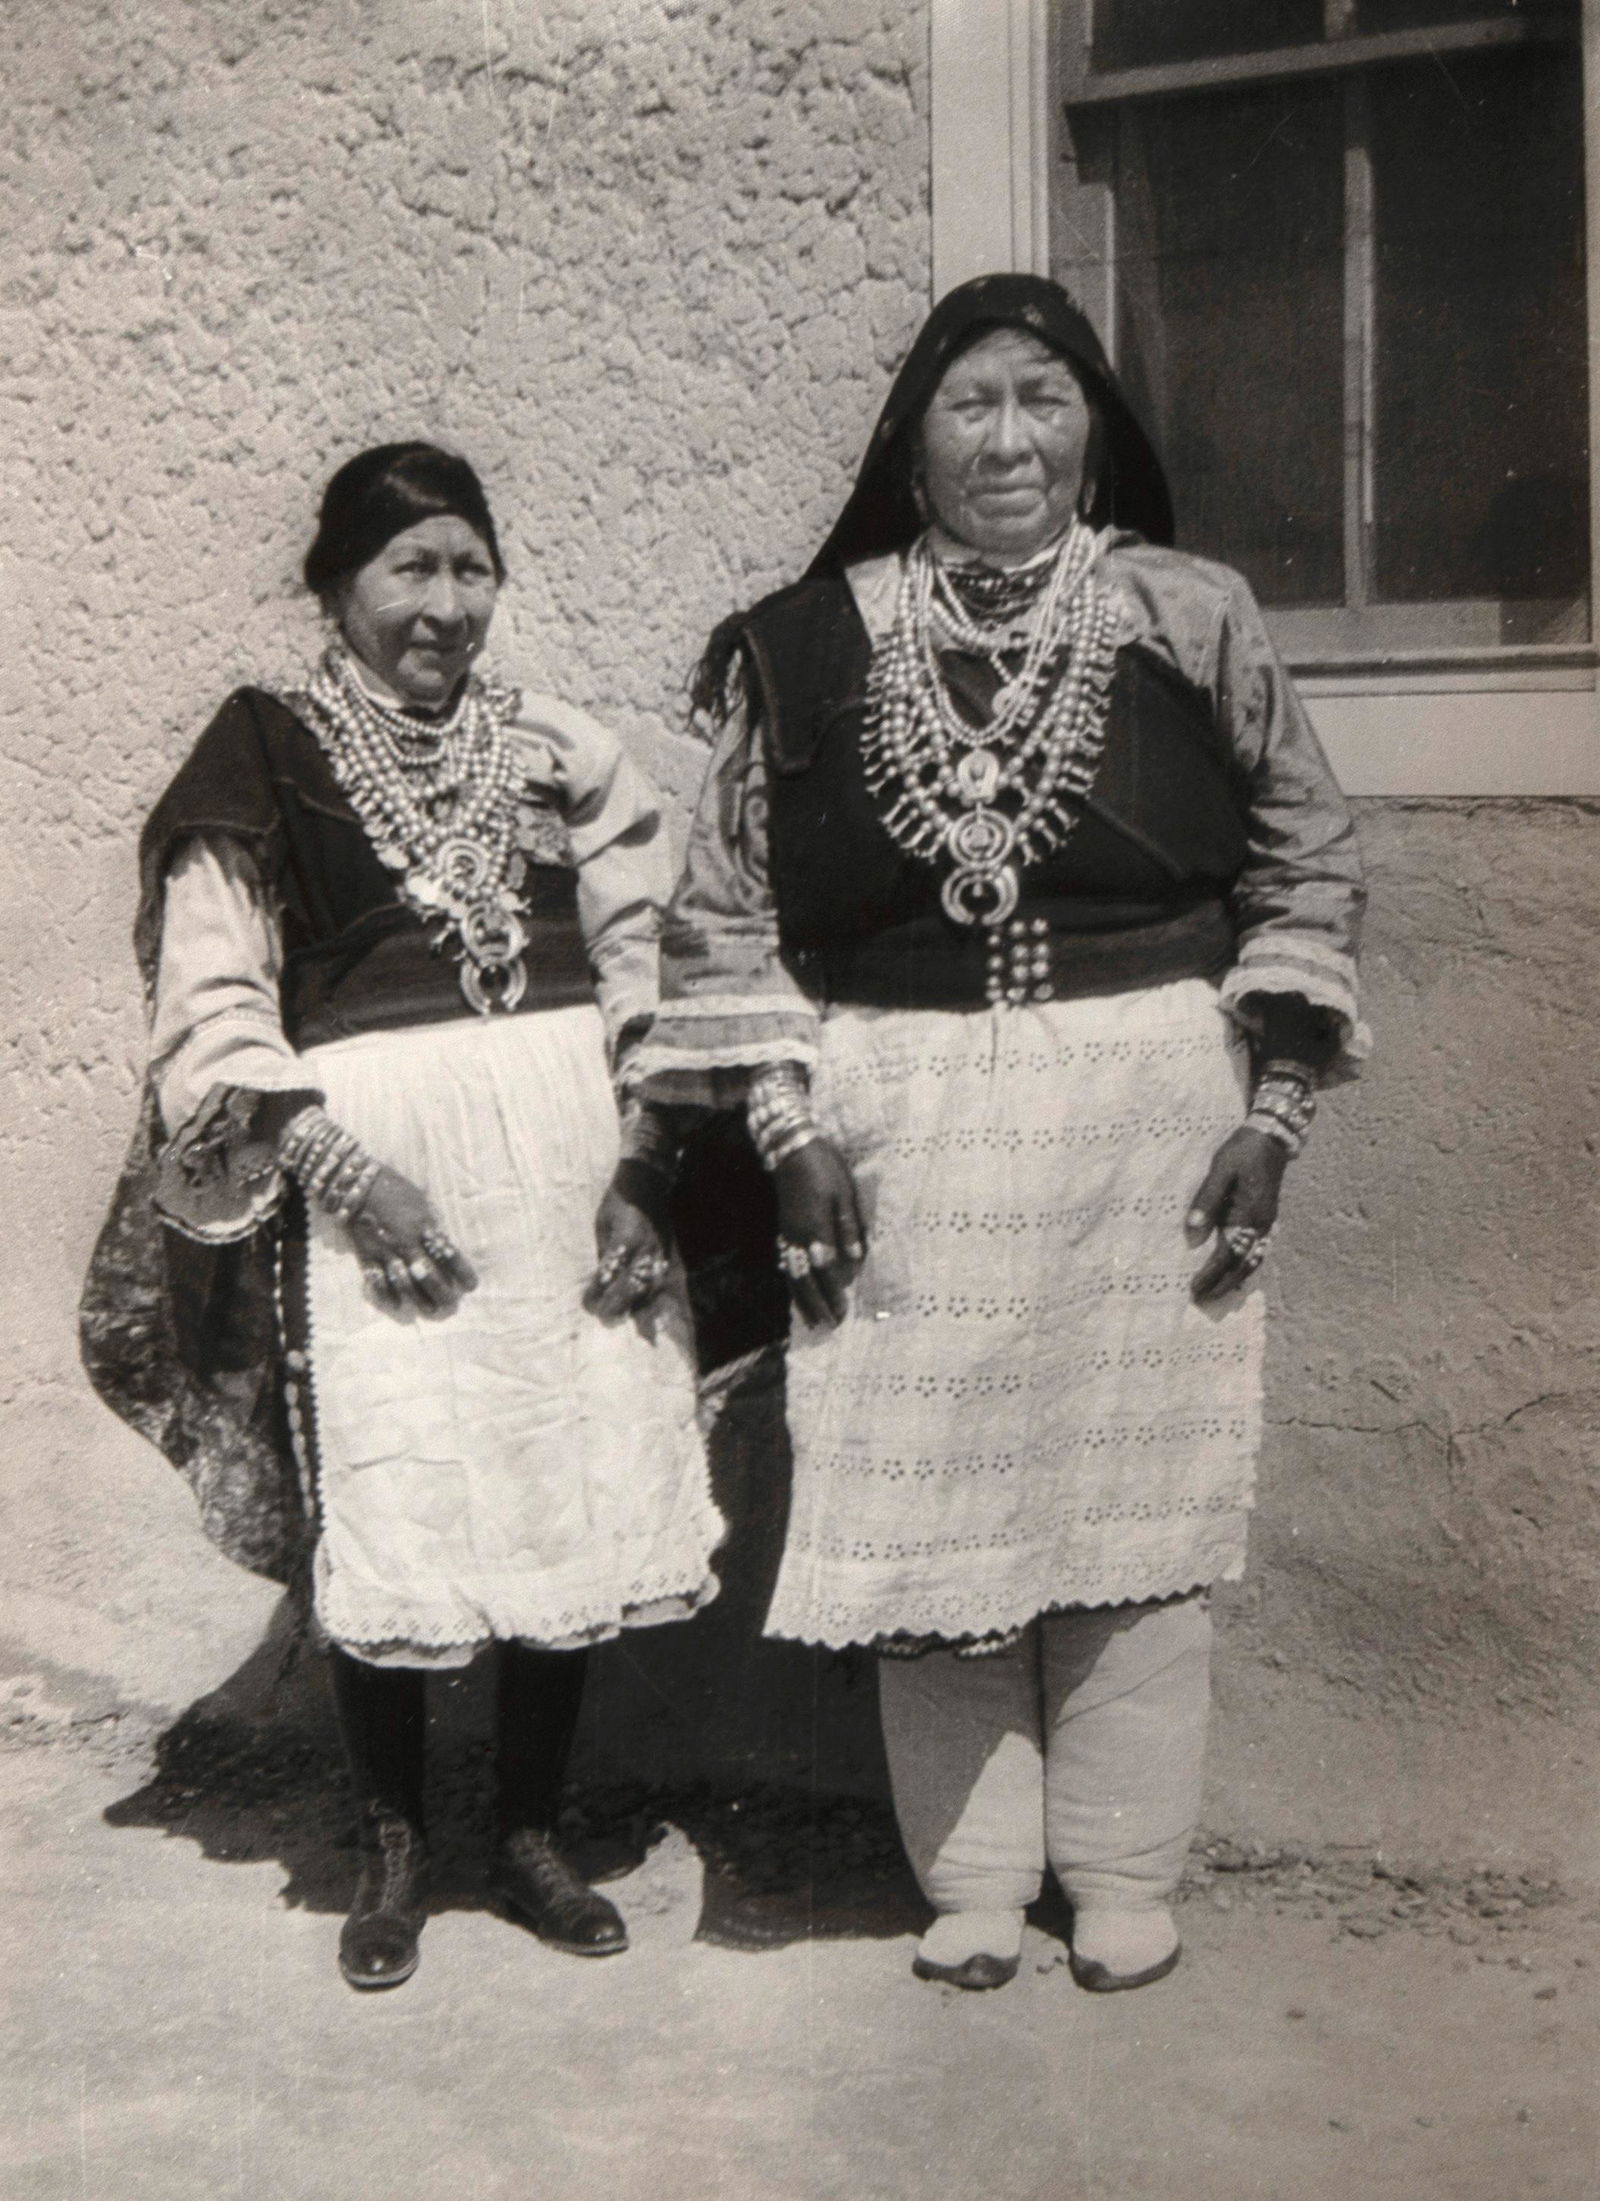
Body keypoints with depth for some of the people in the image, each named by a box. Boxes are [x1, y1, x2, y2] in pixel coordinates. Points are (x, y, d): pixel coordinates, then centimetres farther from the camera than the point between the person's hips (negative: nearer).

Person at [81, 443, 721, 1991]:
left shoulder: (552, 751, 12)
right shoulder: (265, 761, 0)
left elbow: (646, 957, 14)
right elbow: (213, 1007, -5)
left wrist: (633, 1154, 2)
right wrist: (337, 1163, -15)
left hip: (559, 1156, 4)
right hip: (372, 1171, -4)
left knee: (578, 1499, 5)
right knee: (387, 1520, -3)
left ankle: (530, 1832, 23)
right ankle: (394, 1849, 18)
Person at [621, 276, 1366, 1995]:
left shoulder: (1191, 622, 1)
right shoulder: (811, 649, 1)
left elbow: (1304, 861, 7)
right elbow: (727, 907, 4)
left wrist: (1273, 1108, 0)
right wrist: (787, 1129, -4)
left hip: (1146, 1115, 0)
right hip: (903, 1129, 1)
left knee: (1137, 1496, 6)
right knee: (925, 1507, 5)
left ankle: (1124, 1871, 22)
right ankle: (972, 1874, 21)